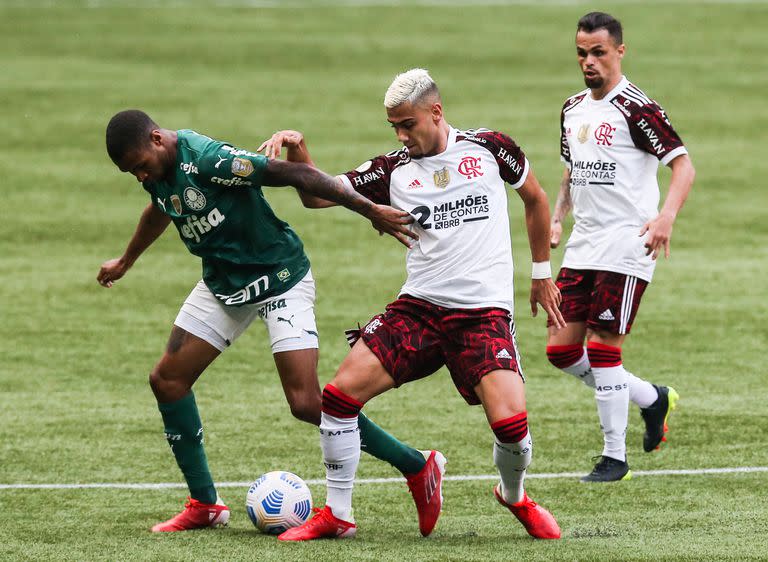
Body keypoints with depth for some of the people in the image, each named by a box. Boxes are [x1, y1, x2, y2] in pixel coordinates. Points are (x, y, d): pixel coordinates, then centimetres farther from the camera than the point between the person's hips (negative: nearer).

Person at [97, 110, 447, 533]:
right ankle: (204, 505, 14)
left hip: (279, 280, -9)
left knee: (307, 404, -16)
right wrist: (125, 262, 39)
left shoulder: (207, 159, -29)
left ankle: (417, 468, -3)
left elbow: (297, 175, -30)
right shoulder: (157, 170, -2)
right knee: (167, 380, 3)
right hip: (222, 283, 9)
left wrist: (370, 210, -30)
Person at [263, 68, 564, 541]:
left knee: (510, 422, -20)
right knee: (340, 393, -10)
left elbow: (535, 198, 16)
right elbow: (318, 195, 2)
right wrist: (299, 152, -17)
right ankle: (336, 516, 4)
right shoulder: (394, 170, 5)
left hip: (485, 312, -3)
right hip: (419, 307, 3)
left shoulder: (489, 148, 0)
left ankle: (516, 497, 14)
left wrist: (542, 272, 20)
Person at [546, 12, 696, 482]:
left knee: (603, 350, -9)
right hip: (584, 247, 8)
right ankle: (653, 399, 22)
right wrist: (557, 218, 14)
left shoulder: (636, 108, -11)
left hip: (626, 246, -8)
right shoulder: (573, 109, 13)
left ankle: (615, 457, 3)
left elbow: (684, 165, -15)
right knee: (562, 350, 4)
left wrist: (666, 216, -29)